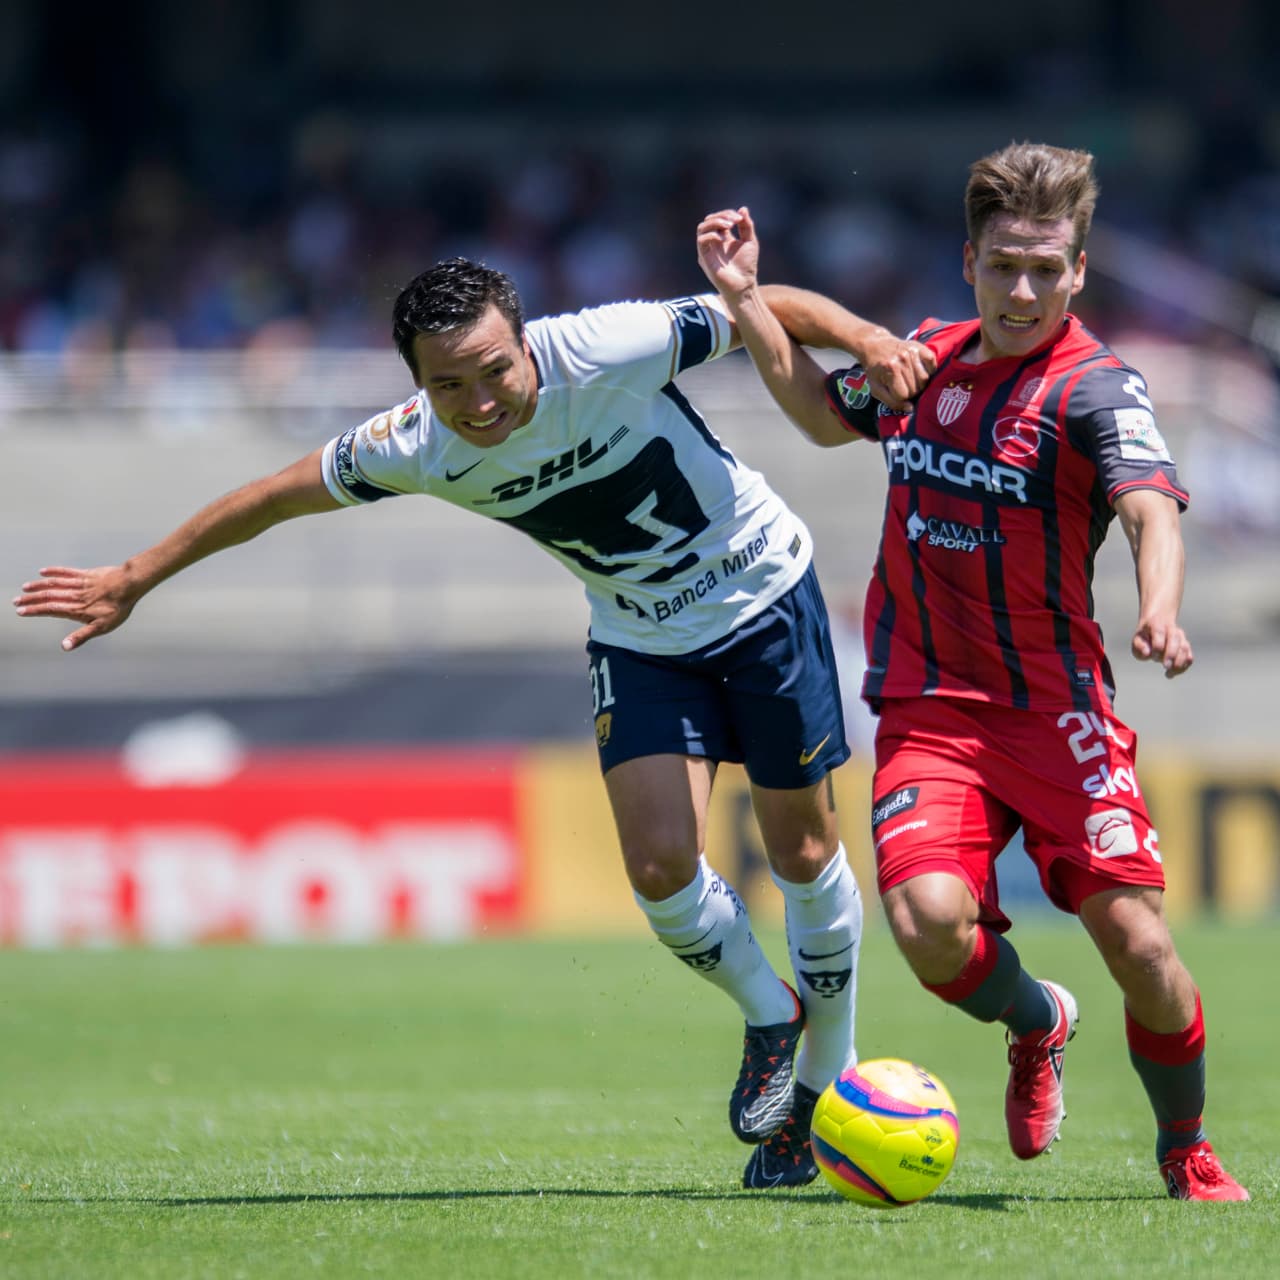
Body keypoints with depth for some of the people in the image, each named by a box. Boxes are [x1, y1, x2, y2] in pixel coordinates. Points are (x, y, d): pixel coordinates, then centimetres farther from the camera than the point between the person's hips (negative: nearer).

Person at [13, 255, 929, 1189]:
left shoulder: (606, 352, -30)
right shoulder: (415, 448, -18)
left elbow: (768, 309, -19)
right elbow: (278, 497, -3)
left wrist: (866, 336, -36)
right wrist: (134, 579, 3)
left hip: (764, 594, -2)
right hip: (641, 639, 3)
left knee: (804, 854, 2)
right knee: (660, 867, -14)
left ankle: (831, 1081, 26)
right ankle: (769, 1015, 18)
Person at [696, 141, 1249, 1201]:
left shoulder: (1095, 385, -9)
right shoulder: (924, 358, 9)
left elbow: (1154, 510, -27)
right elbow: (825, 413, 30)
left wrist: (1161, 614, -47)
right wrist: (746, 300, 20)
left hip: (1055, 709, -3)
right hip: (927, 708, 3)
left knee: (1138, 943, -12)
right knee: (931, 927, -22)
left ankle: (1187, 1150, 17)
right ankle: (1036, 1022, 15)